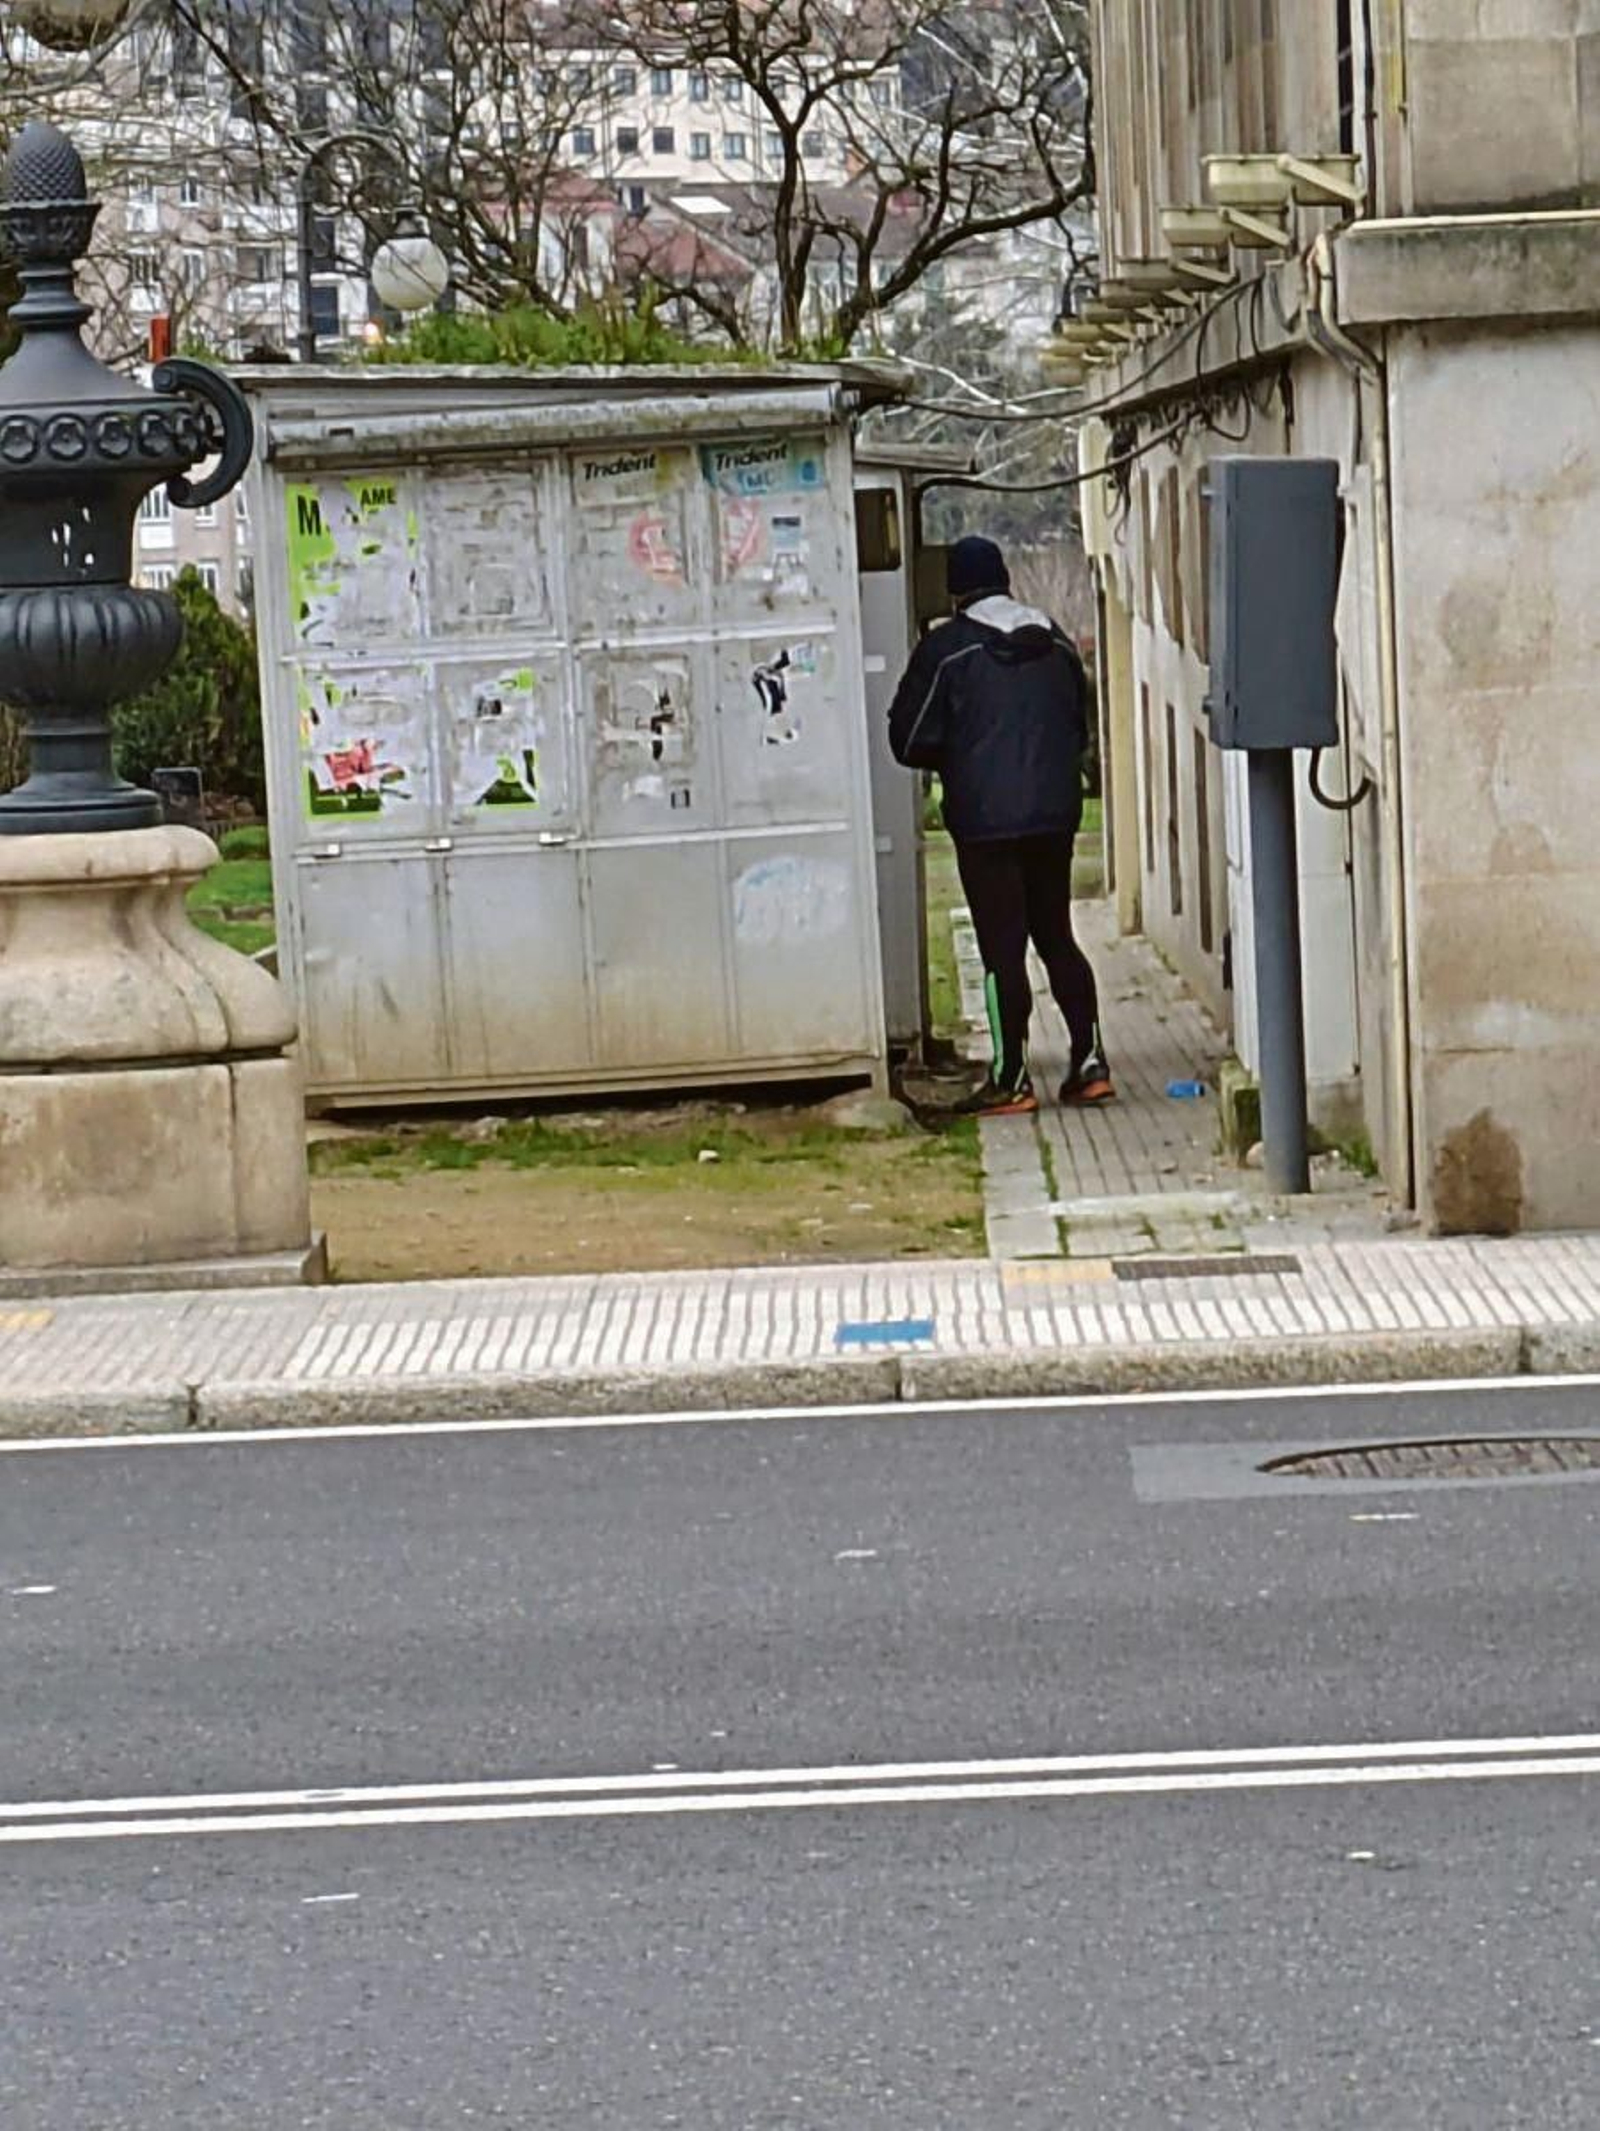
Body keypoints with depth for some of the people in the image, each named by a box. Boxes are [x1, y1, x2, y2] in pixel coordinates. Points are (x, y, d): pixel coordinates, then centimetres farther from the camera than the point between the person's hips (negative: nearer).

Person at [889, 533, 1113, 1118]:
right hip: (1054, 814, 5)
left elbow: (910, 741, -4)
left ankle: (1011, 1079, -1)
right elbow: (1081, 730, 17)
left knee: (1002, 948, -2)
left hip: (984, 822, -5)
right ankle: (1089, 1060, 9)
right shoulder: (1055, 642, 9)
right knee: (1057, 937, 14)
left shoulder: (945, 648, -7)